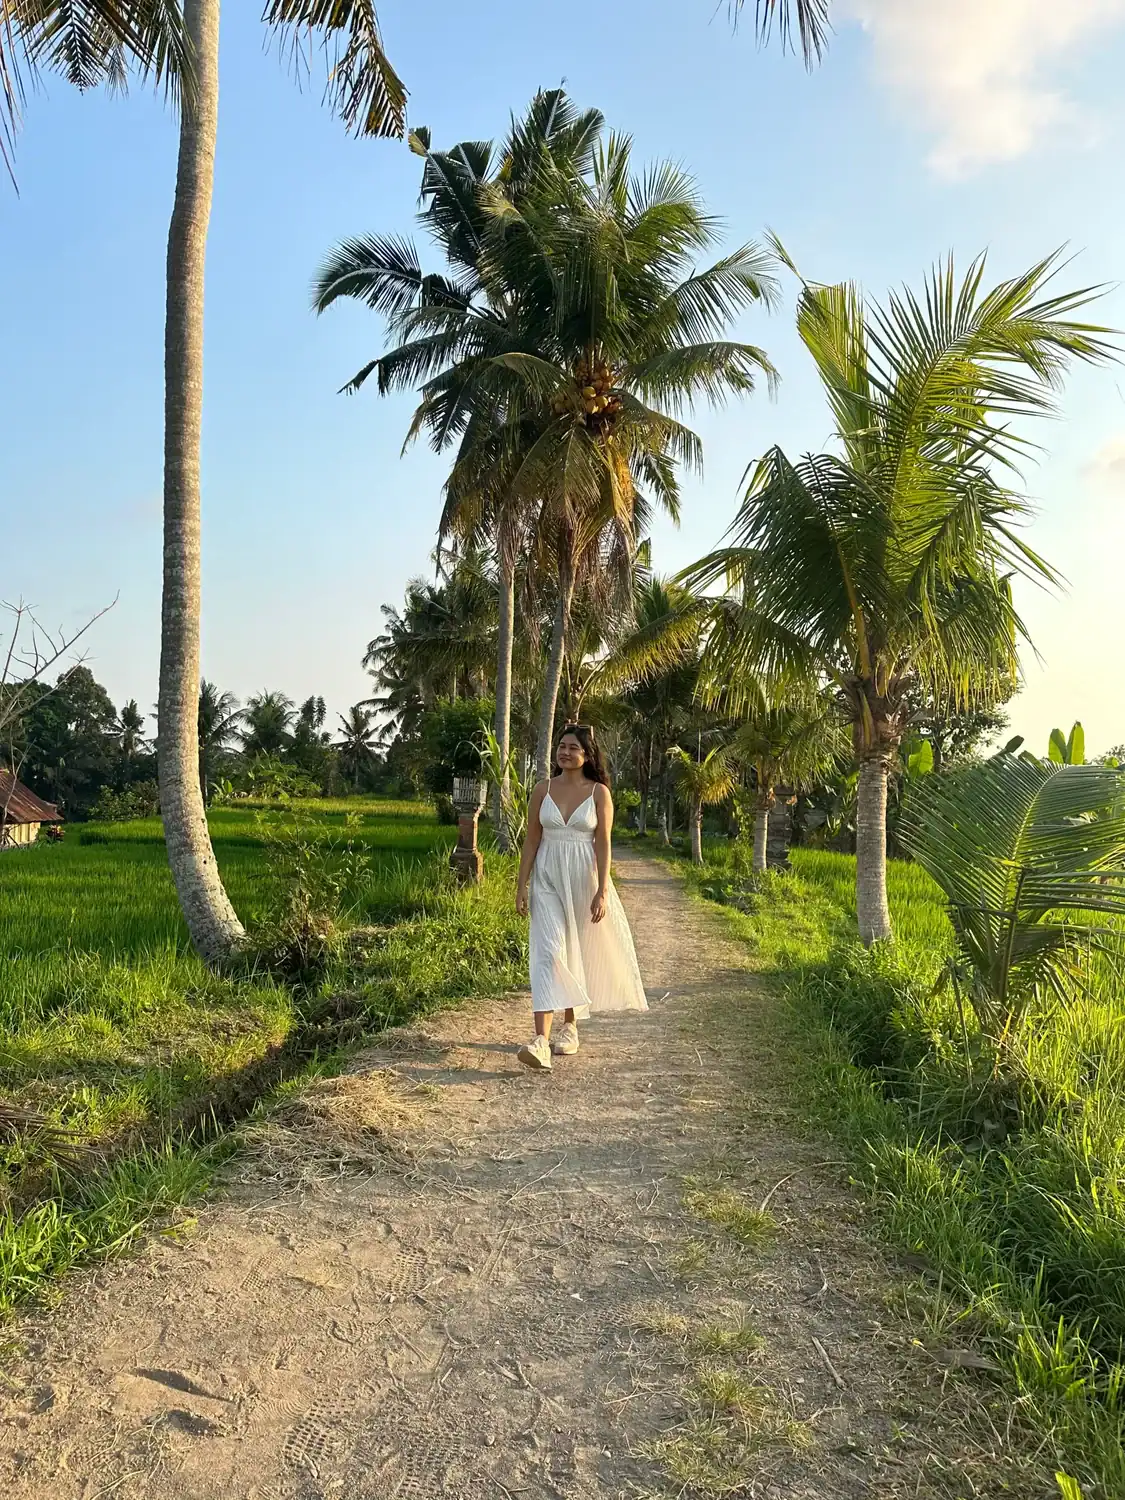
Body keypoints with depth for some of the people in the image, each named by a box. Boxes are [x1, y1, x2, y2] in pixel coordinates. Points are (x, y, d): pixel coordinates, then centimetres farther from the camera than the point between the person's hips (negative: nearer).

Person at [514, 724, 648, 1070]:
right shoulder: (543, 789, 3)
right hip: (547, 879, 1)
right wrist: (521, 885, 0)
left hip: (583, 879, -1)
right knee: (548, 953, -11)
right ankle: (541, 1040, -17)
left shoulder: (599, 792, -2)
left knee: (576, 953, 11)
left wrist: (602, 892, -11)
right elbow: (532, 839, 5)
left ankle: (570, 1026, 30)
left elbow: (603, 843, -5)